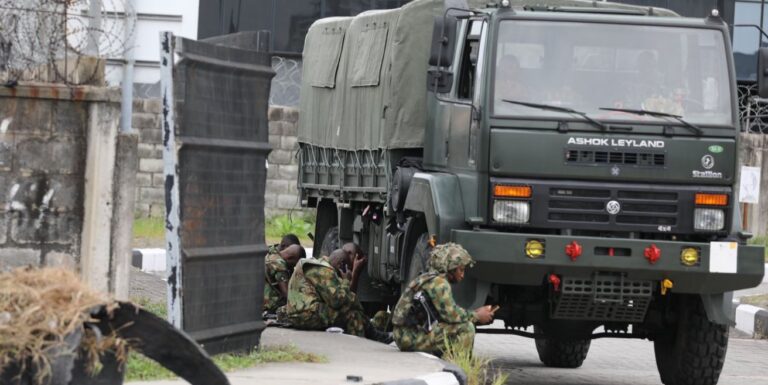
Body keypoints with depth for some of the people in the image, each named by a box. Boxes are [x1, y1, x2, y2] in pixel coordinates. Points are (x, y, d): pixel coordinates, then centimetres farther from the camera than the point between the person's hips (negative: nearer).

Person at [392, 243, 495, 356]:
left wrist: (475, 313, 9)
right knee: (466, 328, -14)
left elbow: (448, 311, 19)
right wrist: (477, 316, -4)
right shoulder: (438, 283, -13)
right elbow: (451, 315, -18)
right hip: (414, 337, -10)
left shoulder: (428, 279, 19)